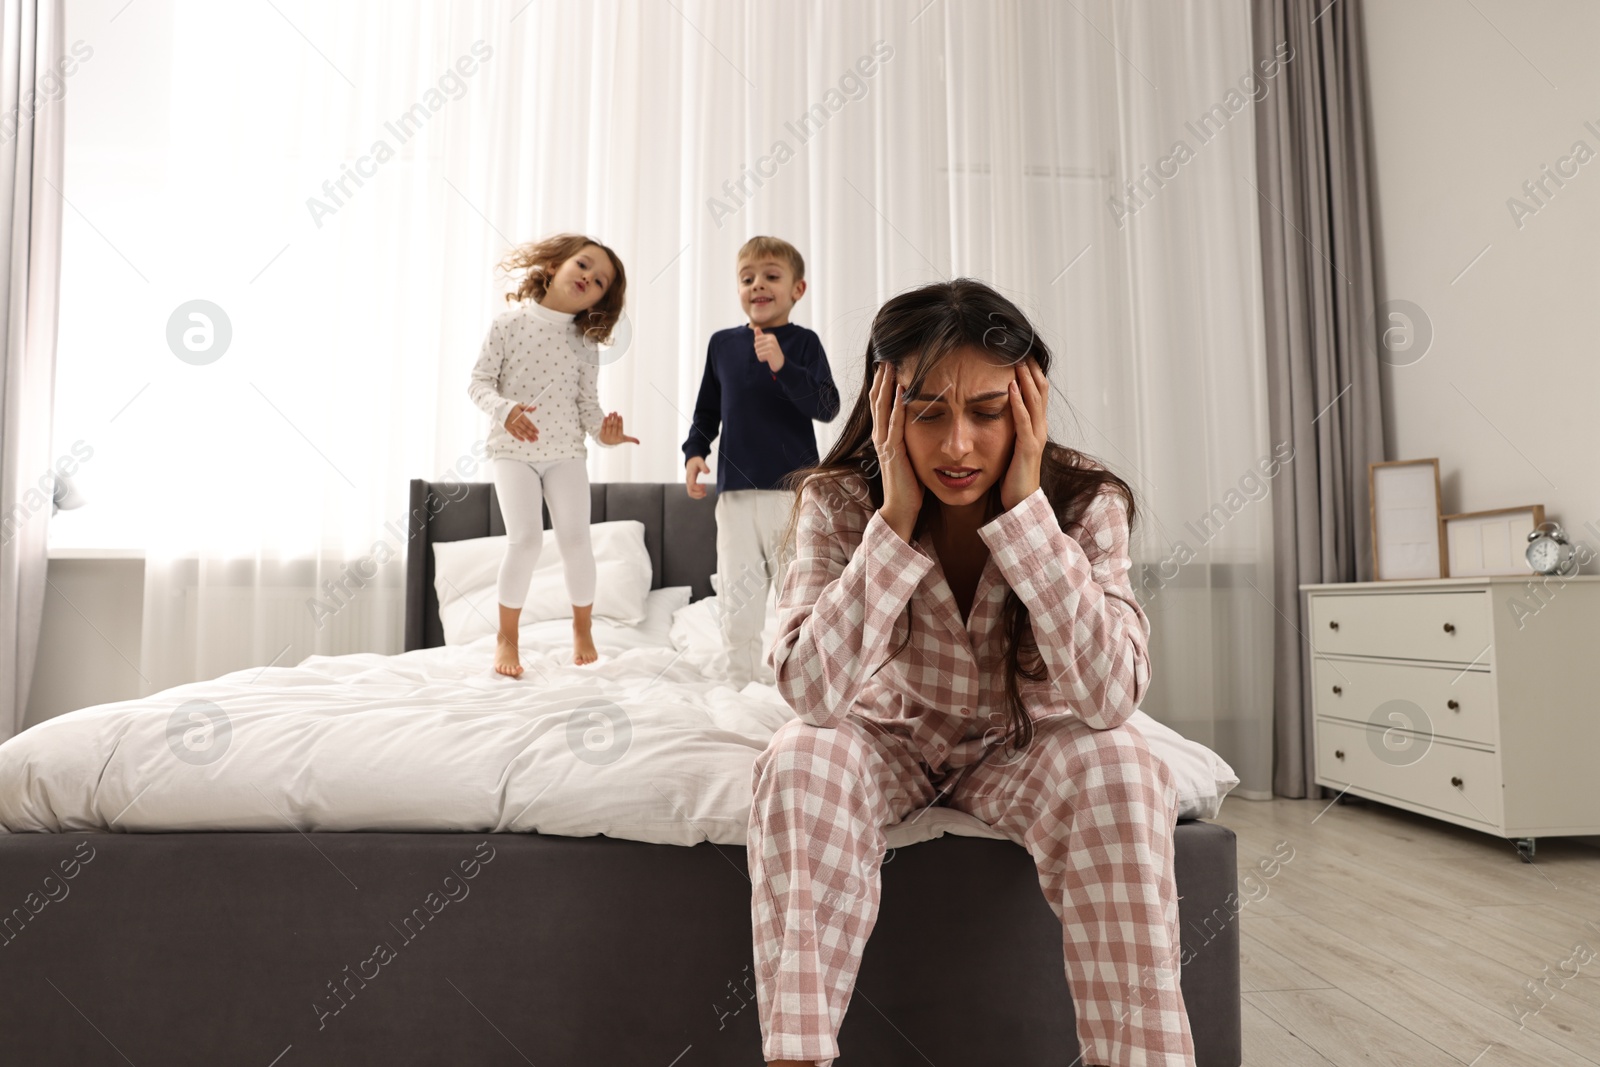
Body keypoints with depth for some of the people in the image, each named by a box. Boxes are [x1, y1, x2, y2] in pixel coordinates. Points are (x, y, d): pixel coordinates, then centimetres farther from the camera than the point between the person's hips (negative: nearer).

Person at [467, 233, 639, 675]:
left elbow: (588, 403, 5)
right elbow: (479, 381, -4)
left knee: (576, 539, -7)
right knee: (526, 539, -14)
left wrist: (604, 431, -16)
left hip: (566, 452, 2)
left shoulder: (585, 344, 5)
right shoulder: (509, 324, -2)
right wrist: (504, 409, -23)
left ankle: (583, 629, 15)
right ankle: (507, 638, 2)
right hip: (513, 450, -2)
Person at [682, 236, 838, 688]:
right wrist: (695, 451, 2)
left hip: (793, 487, -3)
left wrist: (783, 366, -24)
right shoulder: (722, 344, 9)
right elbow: (707, 410, 17)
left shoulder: (803, 343, -1)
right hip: (736, 489, 3)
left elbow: (827, 408, -13)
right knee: (737, 592, 7)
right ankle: (737, 679, 18)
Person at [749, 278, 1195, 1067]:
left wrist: (1025, 508, -34)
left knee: (1117, 773, -30)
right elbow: (810, 692, -31)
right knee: (801, 760, -31)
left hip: (1022, 745, 1)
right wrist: (896, 519, -35)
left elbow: (1110, 698, -31)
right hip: (888, 741, 0)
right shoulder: (838, 504, -19)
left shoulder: (1086, 502, -18)